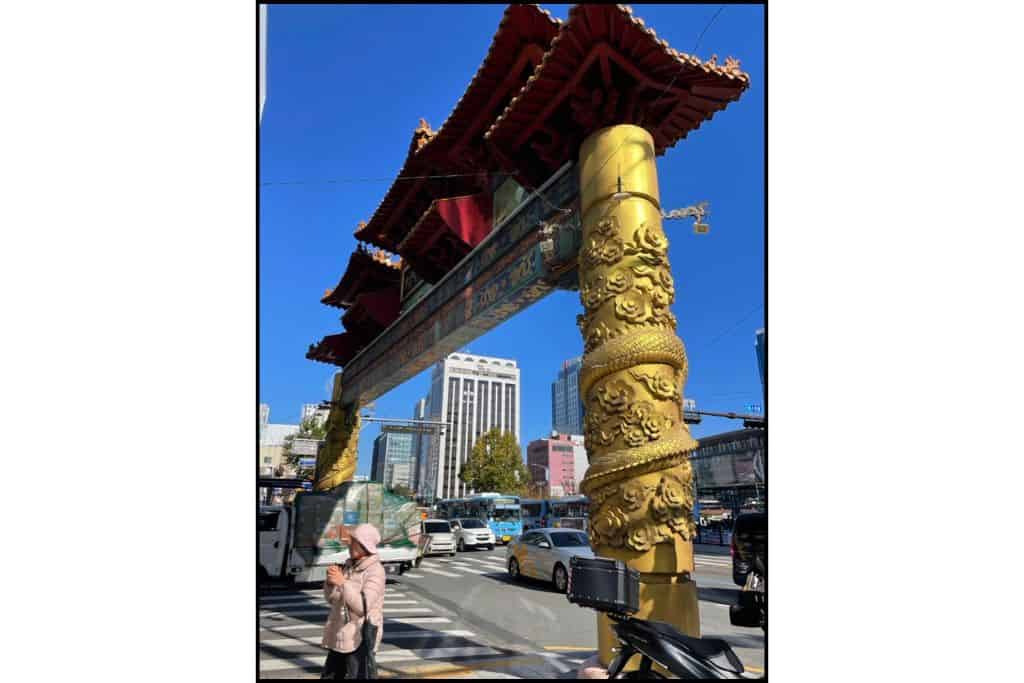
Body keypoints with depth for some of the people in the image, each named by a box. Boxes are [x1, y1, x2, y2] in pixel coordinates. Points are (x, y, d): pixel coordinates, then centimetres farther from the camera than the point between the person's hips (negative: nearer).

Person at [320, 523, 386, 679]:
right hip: (339, 636, 7)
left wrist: (343, 583, -28)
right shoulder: (348, 566, 4)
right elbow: (331, 600, 9)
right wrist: (330, 582, -10)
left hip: (361, 638, -7)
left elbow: (363, 607, -25)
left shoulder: (375, 571, -17)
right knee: (329, 676, 17)